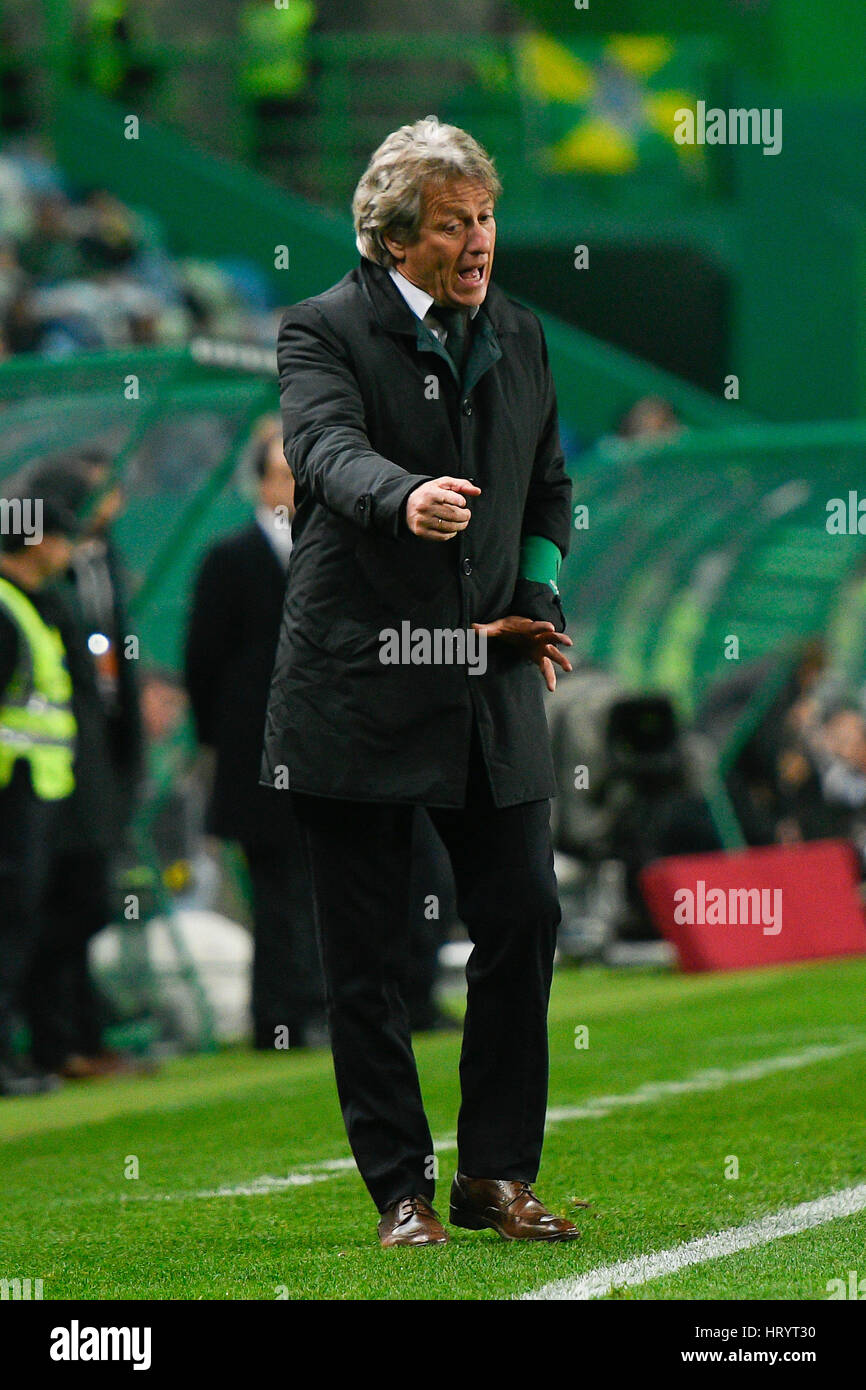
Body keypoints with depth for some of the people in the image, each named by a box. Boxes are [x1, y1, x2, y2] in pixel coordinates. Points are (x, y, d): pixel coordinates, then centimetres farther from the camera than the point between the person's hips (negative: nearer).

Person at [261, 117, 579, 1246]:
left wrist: (538, 599, 4)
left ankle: (497, 1175, 11)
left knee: (524, 918, -1)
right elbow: (328, 447, -25)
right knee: (366, 954, 0)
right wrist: (406, 498, -46)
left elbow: (550, 487, 22)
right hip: (358, 687, -4)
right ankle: (402, 1191, 9)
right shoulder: (324, 331, -5)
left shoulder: (518, 336, 13)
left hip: (490, 689, 4)